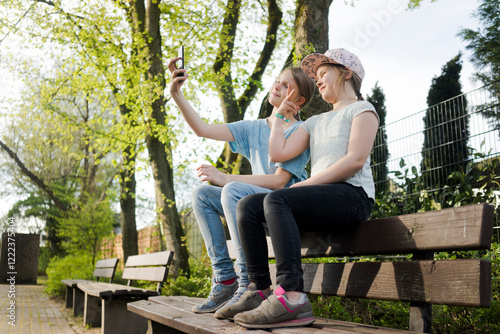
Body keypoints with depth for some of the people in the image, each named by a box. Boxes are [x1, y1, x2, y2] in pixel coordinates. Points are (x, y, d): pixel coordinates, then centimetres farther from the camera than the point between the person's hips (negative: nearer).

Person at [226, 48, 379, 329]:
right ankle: (261, 290, -15)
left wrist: (304, 185, -14)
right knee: (248, 206, -11)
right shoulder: (315, 122, 30)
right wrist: (279, 116, 27)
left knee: (276, 200, -31)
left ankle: (293, 296, -41)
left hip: (353, 195, -7)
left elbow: (355, 160, -10)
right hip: (322, 199, 7)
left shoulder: (362, 109, 9)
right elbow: (278, 153, 17)